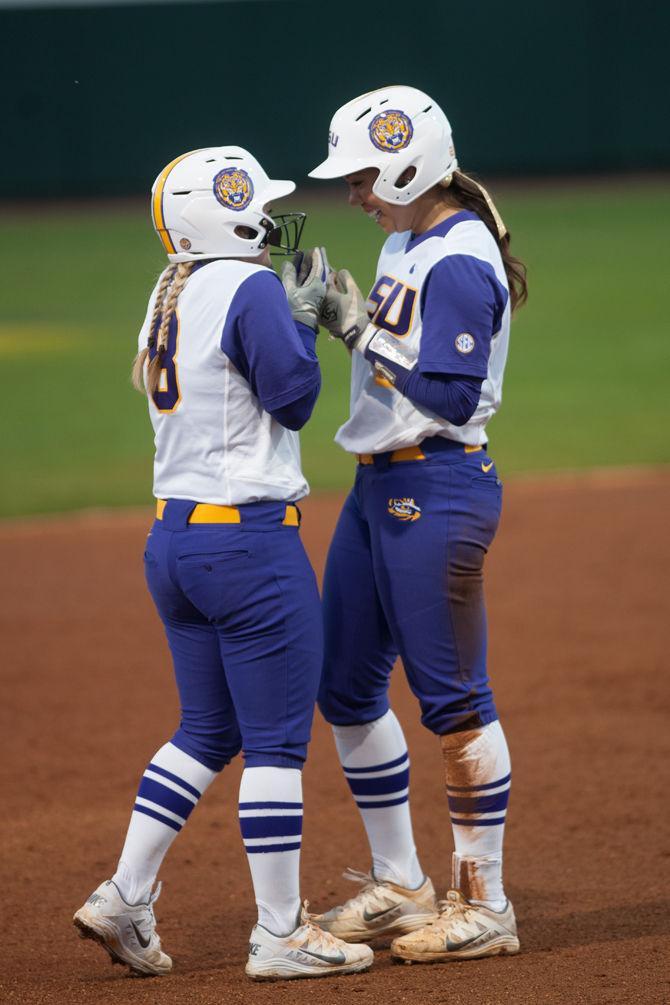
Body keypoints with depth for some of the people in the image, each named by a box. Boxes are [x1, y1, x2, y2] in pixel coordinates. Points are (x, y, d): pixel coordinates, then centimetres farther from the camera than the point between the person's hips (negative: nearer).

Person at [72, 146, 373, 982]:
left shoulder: (170, 298, 13)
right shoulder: (248, 290, -13)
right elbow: (293, 397, -13)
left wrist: (288, 295, 14)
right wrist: (303, 312, -1)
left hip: (172, 536, 9)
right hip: (250, 540, -9)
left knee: (208, 730, 18)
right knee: (276, 739, -2)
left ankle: (124, 897, 13)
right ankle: (279, 935, 2)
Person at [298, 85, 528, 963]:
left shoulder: (459, 263, -17)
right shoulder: (404, 242, 14)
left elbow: (452, 397, -22)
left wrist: (362, 332, -18)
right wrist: (337, 317, 7)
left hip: (437, 489, -11)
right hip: (377, 486, 11)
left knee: (453, 695, -5)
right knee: (347, 688, 14)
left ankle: (485, 906, 3)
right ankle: (399, 886, 24)